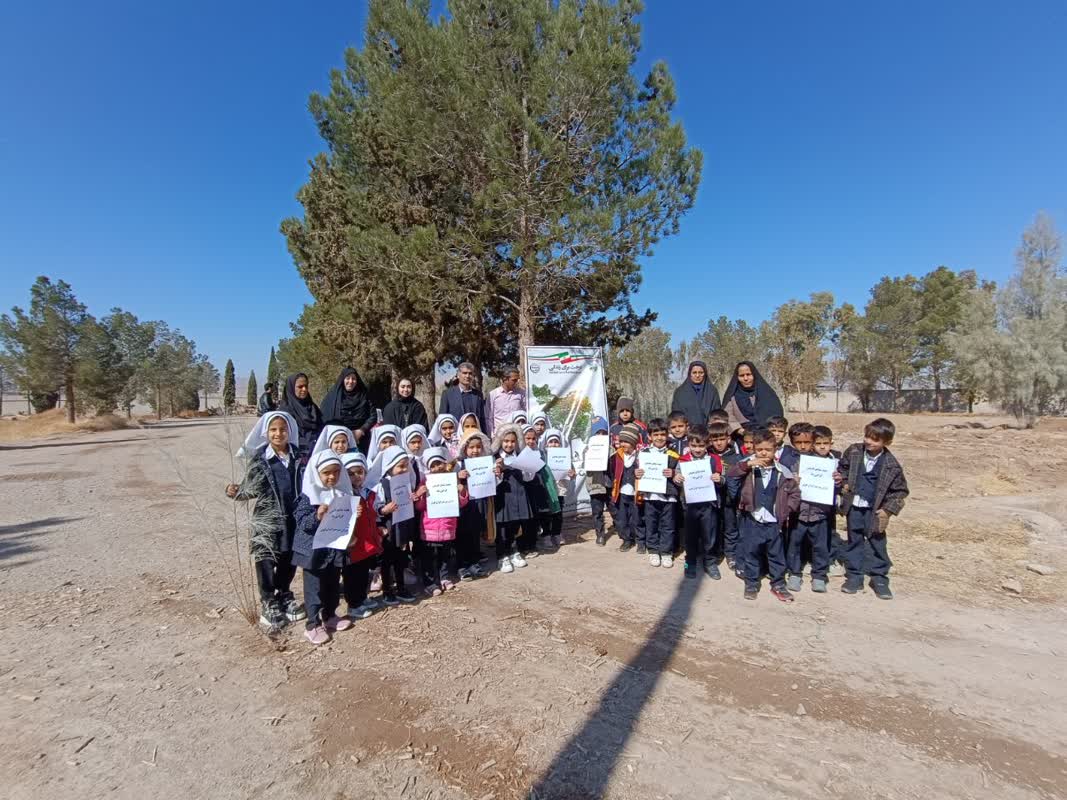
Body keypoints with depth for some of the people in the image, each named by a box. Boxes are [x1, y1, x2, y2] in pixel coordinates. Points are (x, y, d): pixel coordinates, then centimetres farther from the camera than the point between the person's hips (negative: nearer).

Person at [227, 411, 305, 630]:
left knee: (289, 561, 14)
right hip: (266, 520, -3)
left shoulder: (299, 456, 1)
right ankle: (269, 605, 18)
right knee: (265, 562, -1)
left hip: (293, 518, 3)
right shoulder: (259, 458, -7)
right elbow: (250, 490, -5)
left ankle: (284, 597, 36)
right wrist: (235, 492, -23)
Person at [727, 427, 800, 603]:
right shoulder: (748, 467, -6)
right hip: (751, 520, -1)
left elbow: (794, 492, 7)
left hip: (773, 521, 1)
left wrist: (787, 509, -4)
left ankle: (778, 585, 31)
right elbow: (730, 476, -19)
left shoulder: (782, 472, -2)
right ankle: (751, 584, 25)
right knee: (751, 552, 9)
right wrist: (748, 464, -28)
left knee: (776, 554, 14)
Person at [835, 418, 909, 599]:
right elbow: (842, 468, 14)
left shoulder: (891, 464, -10)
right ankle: (854, 576, 20)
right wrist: (842, 481, -4)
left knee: (877, 544, 6)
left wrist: (888, 509, -9)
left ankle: (880, 579, 20)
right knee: (854, 542, 11)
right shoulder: (853, 452, -5)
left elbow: (900, 490, -2)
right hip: (854, 506, 2)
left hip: (875, 510, -2)